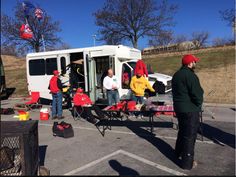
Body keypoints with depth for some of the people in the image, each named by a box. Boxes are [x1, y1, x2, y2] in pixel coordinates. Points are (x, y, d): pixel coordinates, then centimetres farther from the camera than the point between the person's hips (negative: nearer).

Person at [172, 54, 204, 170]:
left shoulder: (176, 75, 11)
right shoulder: (190, 75, -19)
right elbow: (197, 94, -21)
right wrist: (198, 104, -3)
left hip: (179, 108, 9)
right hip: (190, 110, -9)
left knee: (182, 131, 24)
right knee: (190, 135, 2)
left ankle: (179, 152, 41)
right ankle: (187, 162, 13)